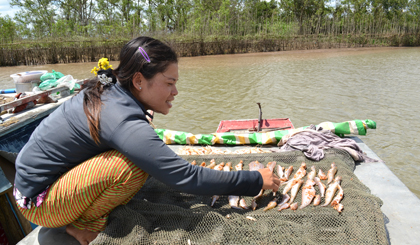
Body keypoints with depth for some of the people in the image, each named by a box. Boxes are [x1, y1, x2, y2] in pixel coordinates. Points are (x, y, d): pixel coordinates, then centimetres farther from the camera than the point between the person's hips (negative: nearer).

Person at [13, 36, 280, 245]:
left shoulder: (108, 90, -5)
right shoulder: (124, 122, -32)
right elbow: (186, 177, -31)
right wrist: (256, 180, -23)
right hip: (39, 203, -8)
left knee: (142, 157, 0)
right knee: (133, 166, -28)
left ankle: (82, 214, 10)